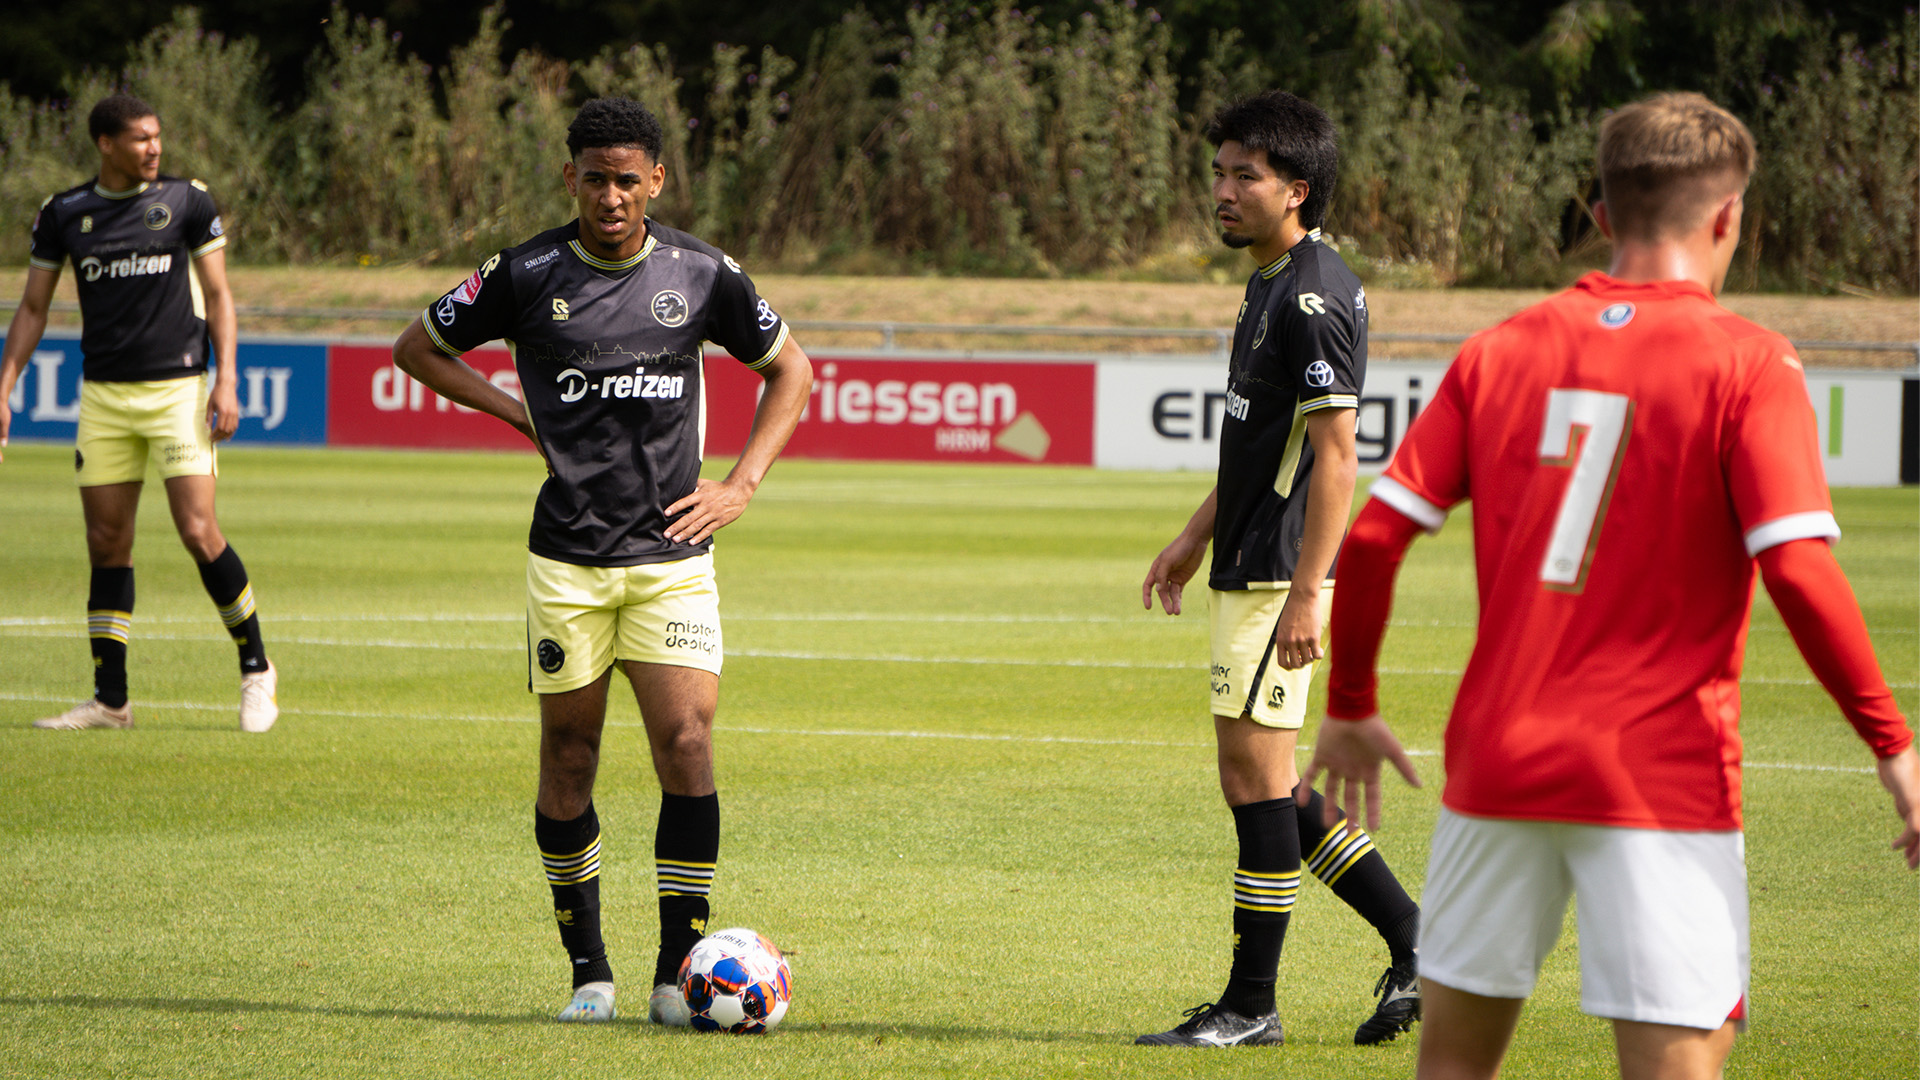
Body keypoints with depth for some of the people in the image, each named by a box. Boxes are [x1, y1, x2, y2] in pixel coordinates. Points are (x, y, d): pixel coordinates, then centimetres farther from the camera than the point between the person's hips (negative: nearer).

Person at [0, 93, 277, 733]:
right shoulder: (64, 214, 7)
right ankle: (110, 700, 7)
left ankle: (256, 668, 5)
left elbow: (218, 295, 3)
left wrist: (226, 379, -7)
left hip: (177, 389, -3)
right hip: (102, 393, 3)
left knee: (199, 533, -12)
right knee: (107, 547, 1)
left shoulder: (186, 201, 1)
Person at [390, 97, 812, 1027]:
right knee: (568, 760, 3)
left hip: (672, 551, 0)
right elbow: (417, 349, 12)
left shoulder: (701, 274, 1)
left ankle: (676, 972, -6)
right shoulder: (527, 276, -2)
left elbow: (790, 370, 16)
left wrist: (743, 484, 4)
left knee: (687, 745, -12)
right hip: (567, 558, 0)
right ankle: (588, 972, 16)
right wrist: (522, 413, 2)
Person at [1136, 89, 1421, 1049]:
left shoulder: (1313, 300, -16)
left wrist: (1308, 592, -25)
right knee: (1264, 785, 12)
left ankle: (1251, 1005, 2)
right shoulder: (1271, 286, 15)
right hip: (1248, 567, 10)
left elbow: (1334, 454, -21)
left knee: (1256, 774, -5)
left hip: (1277, 575, -10)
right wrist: (1196, 538, 29)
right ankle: (1416, 941, 16)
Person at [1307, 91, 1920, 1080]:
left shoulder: (1505, 350, 7)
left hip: (1498, 762, 4)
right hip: (1662, 774, -4)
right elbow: (1798, 571, -16)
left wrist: (1349, 707, 17)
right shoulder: (1747, 365, -6)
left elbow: (1369, 535, 4)